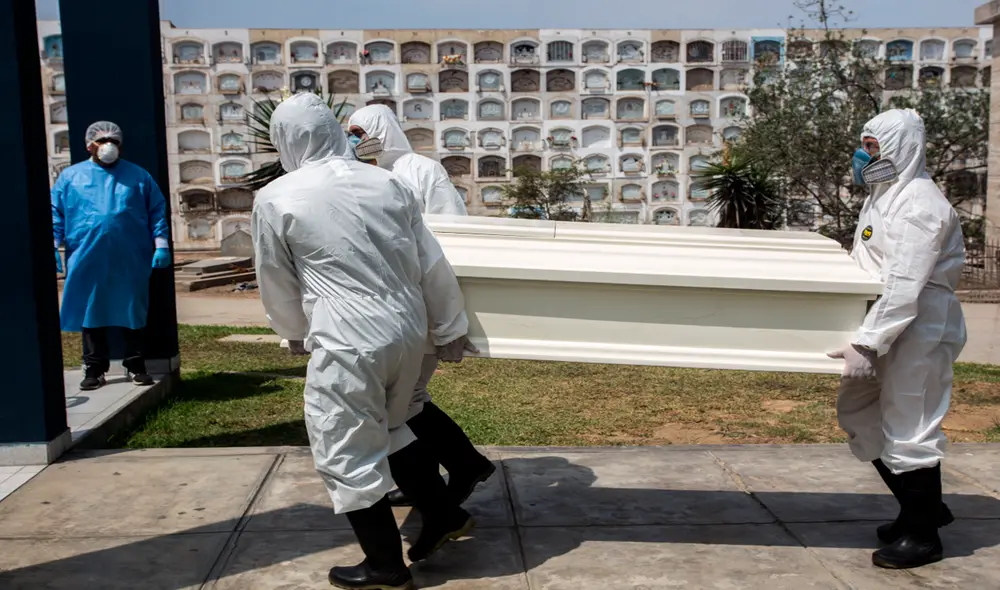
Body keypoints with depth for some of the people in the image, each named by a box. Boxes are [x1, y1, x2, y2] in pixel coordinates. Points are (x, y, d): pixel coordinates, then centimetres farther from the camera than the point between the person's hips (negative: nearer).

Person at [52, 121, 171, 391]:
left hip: (131, 262, 0)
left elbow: (157, 213, 6)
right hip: (88, 262, 0)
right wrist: (53, 246, -1)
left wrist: (161, 245, -2)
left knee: (134, 313, 6)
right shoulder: (70, 176, 9)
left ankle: (136, 366, 17)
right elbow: (55, 214, 8)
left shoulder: (138, 176, 8)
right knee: (91, 314, 5)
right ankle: (95, 368, 15)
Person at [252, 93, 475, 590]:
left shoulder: (275, 200, -4)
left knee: (346, 454, 11)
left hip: (349, 344, -6)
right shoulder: (388, 183, 6)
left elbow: (277, 286, 8)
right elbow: (433, 267, 10)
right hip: (408, 332, 6)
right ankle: (444, 515, 35)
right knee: (388, 429, 28)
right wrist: (451, 328, 21)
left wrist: (297, 335, 26)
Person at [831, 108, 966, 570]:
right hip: (889, 326, 10)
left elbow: (905, 287, -27)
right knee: (857, 412, 16)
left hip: (919, 329, -10)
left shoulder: (918, 203, -19)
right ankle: (923, 508, 31)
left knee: (909, 429, -1)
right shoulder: (885, 195, 12)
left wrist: (868, 343, -30)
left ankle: (922, 536, 18)